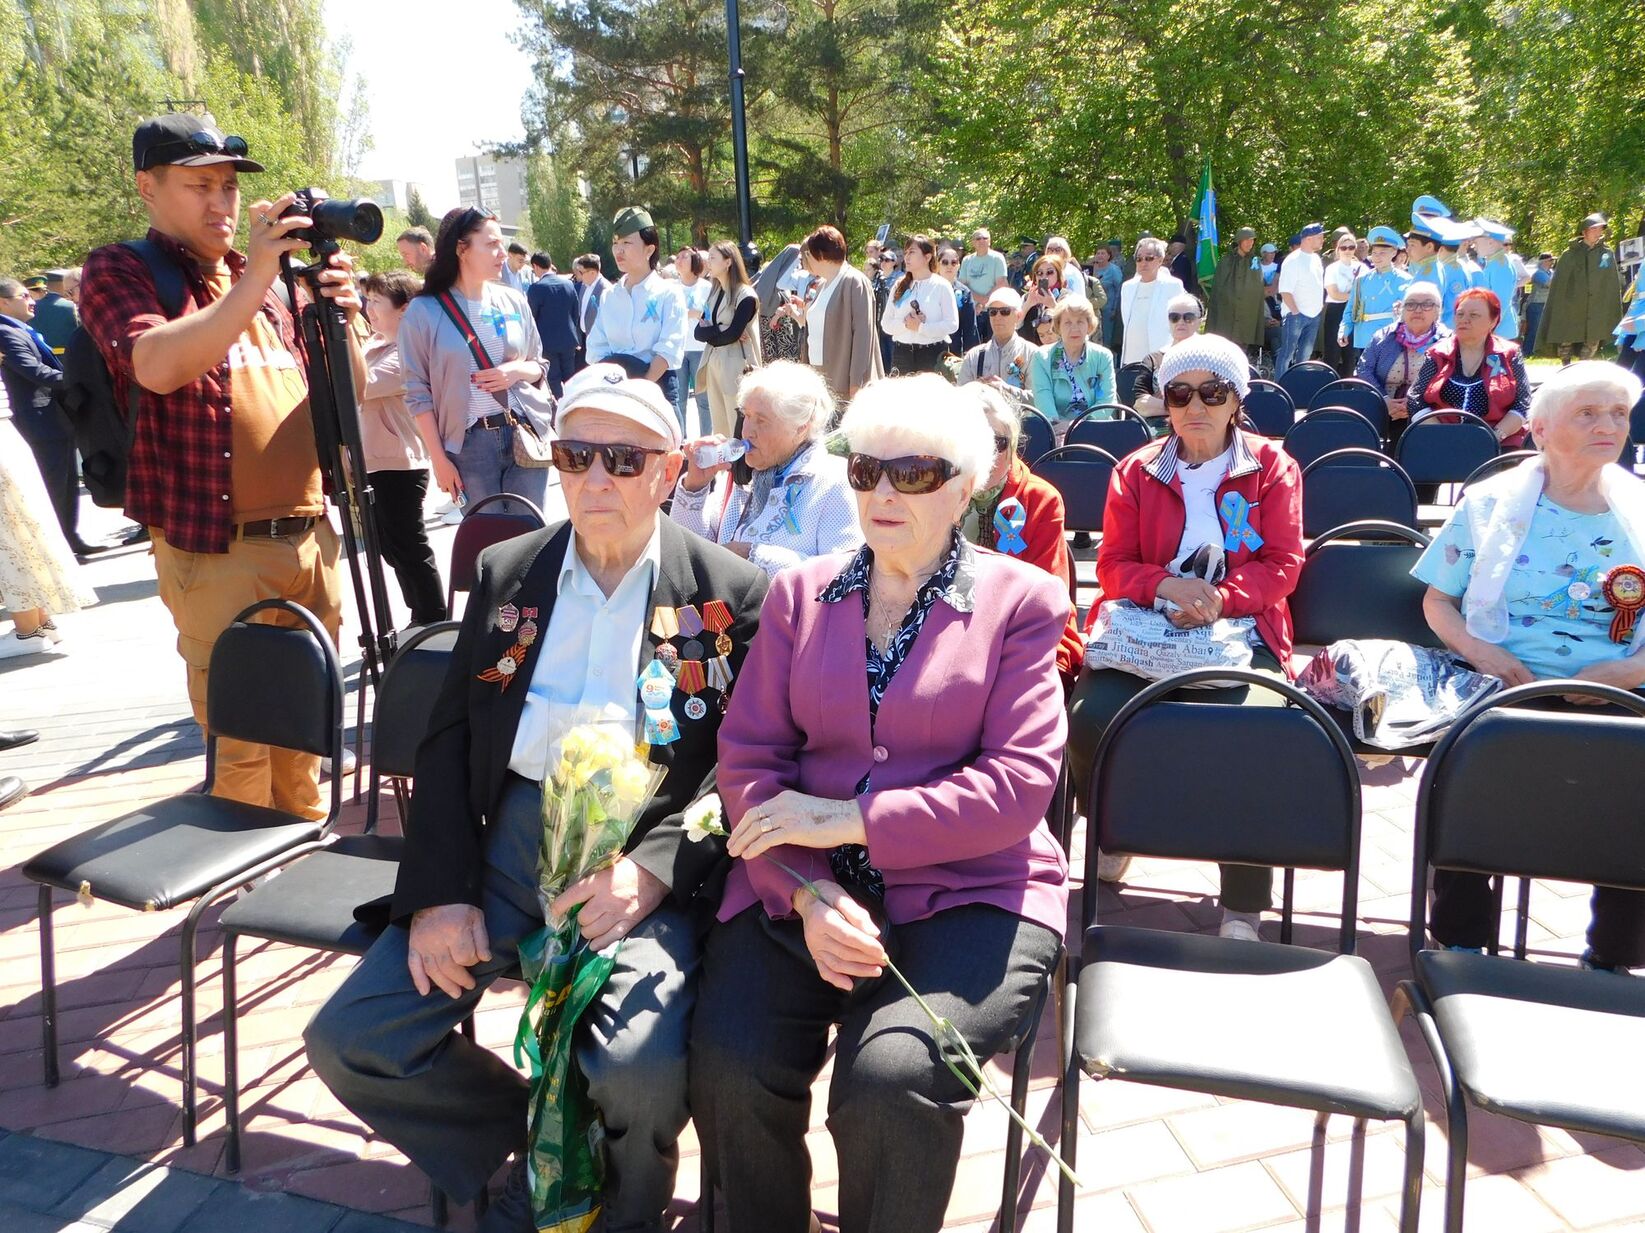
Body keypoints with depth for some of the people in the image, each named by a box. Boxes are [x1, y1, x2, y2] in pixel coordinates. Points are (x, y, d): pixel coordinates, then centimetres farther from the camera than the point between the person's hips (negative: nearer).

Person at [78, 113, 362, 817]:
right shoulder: (119, 272, 0)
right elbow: (156, 366, -22)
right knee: (240, 739, 0)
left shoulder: (267, 282, 16)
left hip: (309, 539, 6)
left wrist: (338, 317, -4)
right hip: (217, 552, -5)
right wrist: (252, 281, -26)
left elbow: (347, 392, 15)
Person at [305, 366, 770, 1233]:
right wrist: (440, 891, -3)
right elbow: (446, 740, 10)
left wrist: (649, 871, -20)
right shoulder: (506, 572, 13)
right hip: (506, 841, 4)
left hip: (645, 860, -4)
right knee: (349, 1041, -9)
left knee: (642, 1074, -28)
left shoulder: (731, 594, 2)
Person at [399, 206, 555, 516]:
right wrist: (439, 458, -6)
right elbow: (418, 393, -3)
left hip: (526, 434, 3)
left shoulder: (513, 301, 6)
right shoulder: (424, 311, -4)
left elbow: (540, 367, 14)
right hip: (470, 443, -3)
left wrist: (518, 370, -9)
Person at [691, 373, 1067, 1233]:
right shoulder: (799, 593, 12)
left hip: (967, 894, -2)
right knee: (730, 1073, -21)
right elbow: (746, 757, 5)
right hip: (800, 888, 3)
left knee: (888, 1081, -27)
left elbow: (1018, 788, -6)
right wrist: (807, 891, -12)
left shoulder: (1019, 600, 3)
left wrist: (849, 819, -13)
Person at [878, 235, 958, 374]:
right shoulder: (900, 286, 11)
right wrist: (905, 323, -12)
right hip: (902, 353, 4)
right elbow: (886, 323, 6)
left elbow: (952, 324, -8)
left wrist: (921, 327, -14)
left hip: (932, 354, -3)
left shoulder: (941, 286, 0)